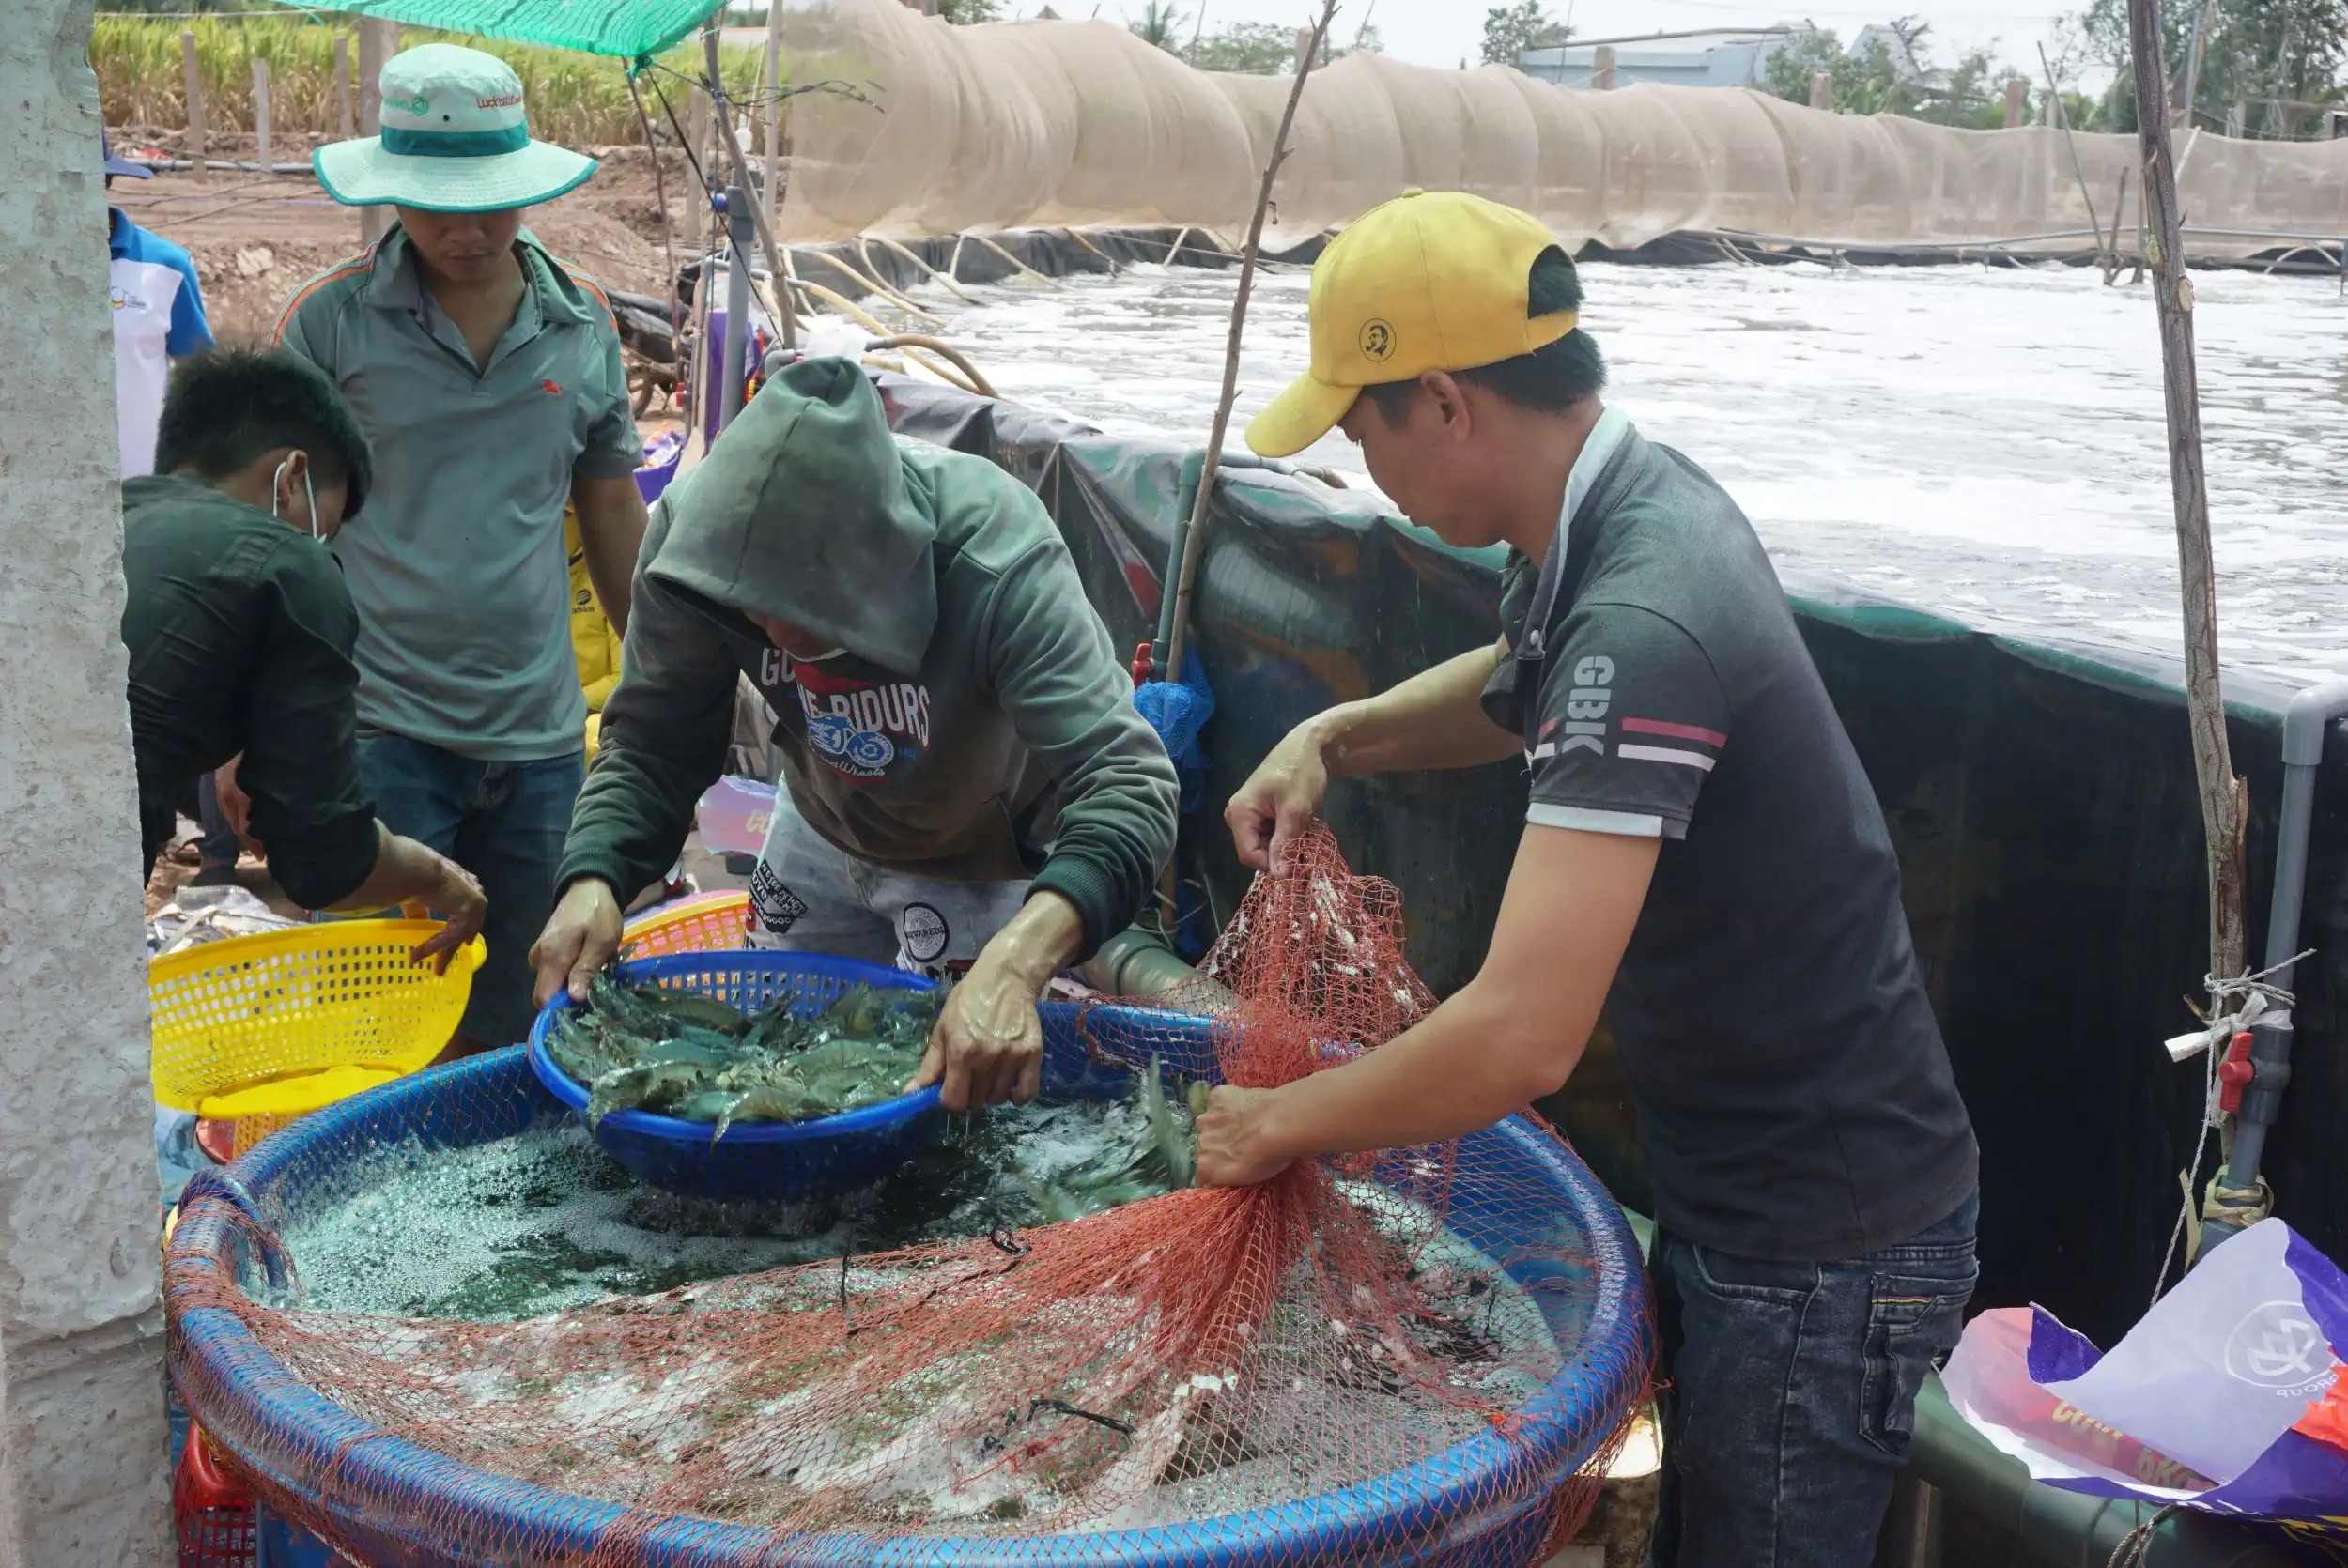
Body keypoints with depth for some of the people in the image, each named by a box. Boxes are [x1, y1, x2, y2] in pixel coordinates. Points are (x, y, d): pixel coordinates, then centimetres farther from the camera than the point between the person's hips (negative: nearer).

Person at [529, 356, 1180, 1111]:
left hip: (992, 856, -4)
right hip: (822, 833, 4)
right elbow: (652, 744, -19)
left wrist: (1014, 965, -65)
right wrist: (593, 878, -39)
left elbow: (1127, 783, -49)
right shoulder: (697, 530, -30)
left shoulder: (997, 560, -42)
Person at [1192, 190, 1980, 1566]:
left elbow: (1523, 1037, -35)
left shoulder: (1643, 624, -31)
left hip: (1824, 1252, -9)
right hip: (1736, 1185, 9)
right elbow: (1526, 687, 22)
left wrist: (1279, 1127, -19)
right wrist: (1336, 740, 5)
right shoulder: (1638, 499, -1)